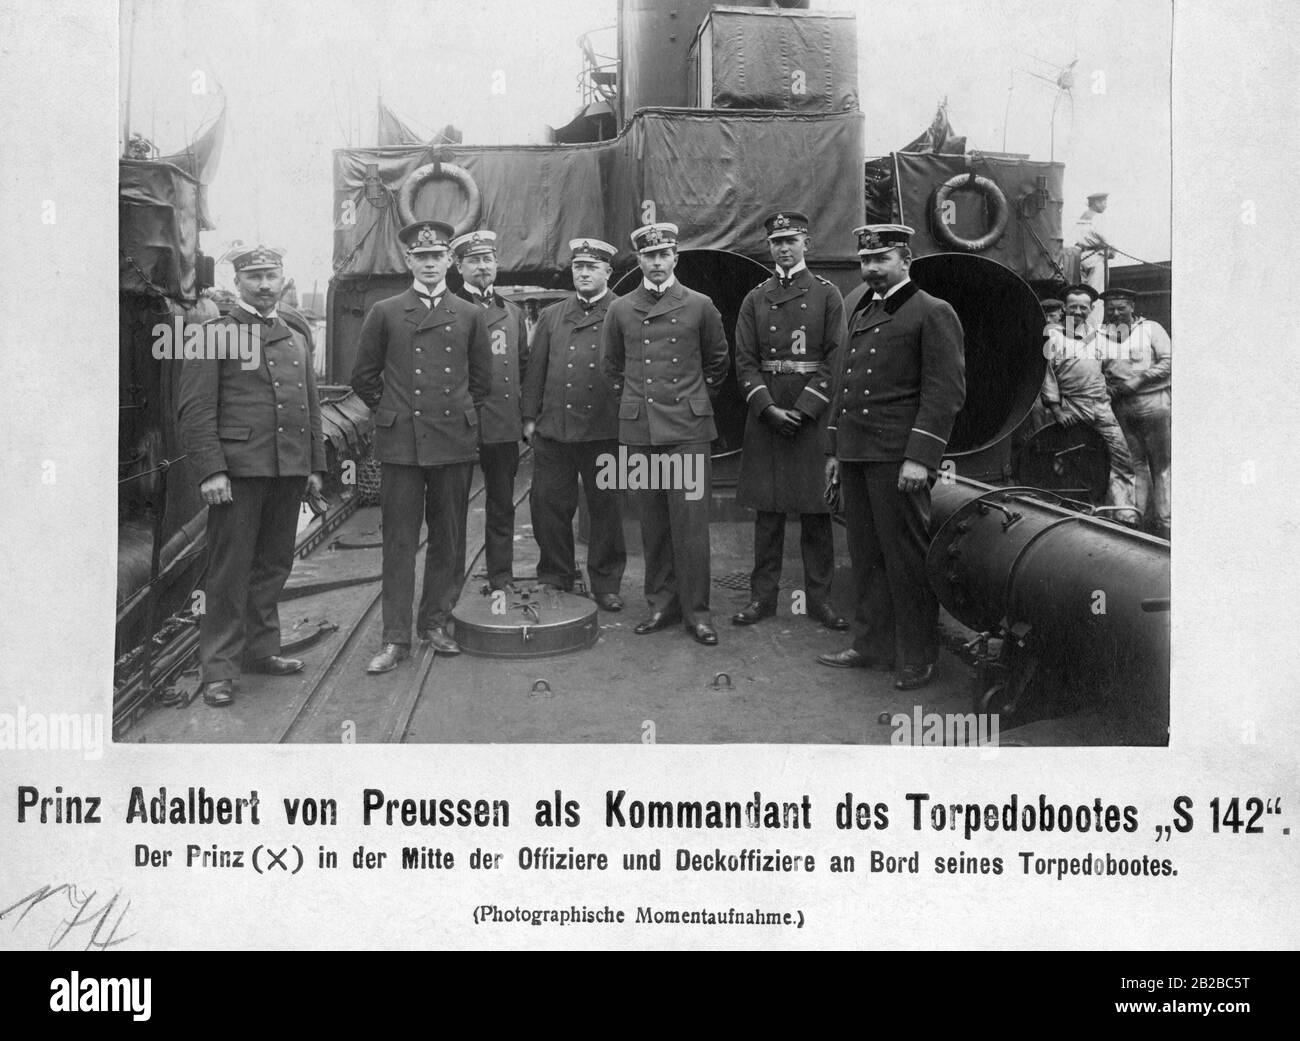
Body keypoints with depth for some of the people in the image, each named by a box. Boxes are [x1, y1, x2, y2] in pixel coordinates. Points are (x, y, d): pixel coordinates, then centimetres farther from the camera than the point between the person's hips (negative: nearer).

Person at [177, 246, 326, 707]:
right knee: (230, 570, -2)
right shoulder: (214, 334, -1)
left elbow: (310, 404, 20)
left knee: (274, 564, 13)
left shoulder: (297, 332, 17)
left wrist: (316, 466, 15)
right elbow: (195, 409, -7)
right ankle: (218, 669, 6)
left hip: (290, 470, 6)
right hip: (239, 469, -6)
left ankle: (261, 649, 27)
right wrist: (210, 470, -15)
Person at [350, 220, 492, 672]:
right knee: (399, 541, -1)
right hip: (401, 443, -2)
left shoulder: (470, 315, 9)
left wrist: (460, 414, 12)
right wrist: (392, 413, 9)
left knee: (449, 538, 7)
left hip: (455, 442, 2)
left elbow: (481, 378, 16)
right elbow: (364, 376, 11)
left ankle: (436, 622, 21)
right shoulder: (384, 313, 5)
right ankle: (396, 638, 4)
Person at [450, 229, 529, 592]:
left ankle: (502, 579, 17)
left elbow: (524, 366, 20)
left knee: (502, 508, 9)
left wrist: (528, 414, 12)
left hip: (505, 426, 5)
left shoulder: (513, 313, 15)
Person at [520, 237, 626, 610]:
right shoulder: (551, 317, 15)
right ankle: (555, 579, 20)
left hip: (603, 431, -3)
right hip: (552, 428, 3)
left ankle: (606, 583, 17)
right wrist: (529, 417, 7)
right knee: (547, 504, 4)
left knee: (606, 508, 4)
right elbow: (536, 369, 14)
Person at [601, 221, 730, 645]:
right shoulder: (620, 310, 8)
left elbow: (718, 361, 16)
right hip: (639, 430, 2)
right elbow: (611, 366, 21)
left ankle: (696, 610, 4)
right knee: (653, 522, 6)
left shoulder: (699, 305, 4)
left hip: (688, 428, -2)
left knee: (690, 521, -4)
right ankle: (661, 604, 16)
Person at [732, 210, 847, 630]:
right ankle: (763, 595, 13)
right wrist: (768, 408, -9)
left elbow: (835, 360, -2)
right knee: (766, 509, 5)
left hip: (813, 414, -2)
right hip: (765, 413, 2)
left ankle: (819, 597, 11)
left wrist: (803, 408, -12)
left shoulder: (827, 295, 4)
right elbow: (745, 361, 4)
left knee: (816, 509, 2)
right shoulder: (755, 299, 10)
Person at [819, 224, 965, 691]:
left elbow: (946, 391, -11)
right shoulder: (858, 309, 17)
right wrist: (835, 450, 19)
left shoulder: (933, 313, -4)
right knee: (865, 556, 13)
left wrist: (920, 457, -18)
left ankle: (918, 659, 10)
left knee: (906, 559, -1)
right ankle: (872, 646, 24)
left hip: (897, 458, -7)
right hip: (855, 455, 7)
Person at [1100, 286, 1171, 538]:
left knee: (1161, 463, -2)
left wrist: (1136, 381, -11)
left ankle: (1163, 521, 0)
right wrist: (1108, 387, -6)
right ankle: (1138, 516, 8)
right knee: (1135, 463, 4)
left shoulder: (1151, 328, 5)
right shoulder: (1102, 334, 11)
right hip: (1120, 405, 2)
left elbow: (1168, 362, -2)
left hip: (1152, 401, -2)